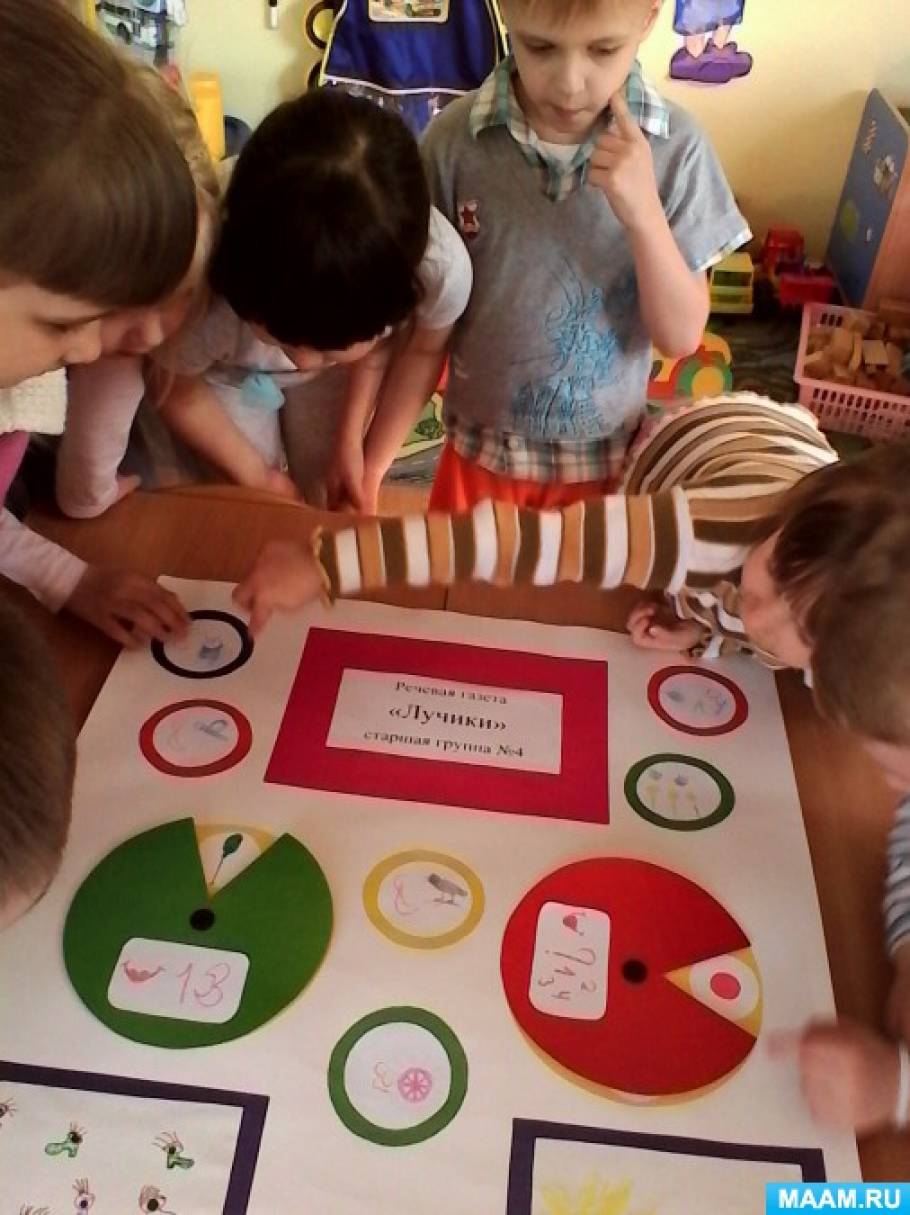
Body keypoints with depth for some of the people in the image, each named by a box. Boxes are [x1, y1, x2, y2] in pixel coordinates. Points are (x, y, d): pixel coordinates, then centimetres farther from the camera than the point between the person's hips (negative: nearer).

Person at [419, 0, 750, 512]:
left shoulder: (675, 147, -15)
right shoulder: (454, 140, -16)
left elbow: (681, 335, -12)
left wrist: (643, 213, -26)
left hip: (609, 456, 0)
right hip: (483, 452, 0)